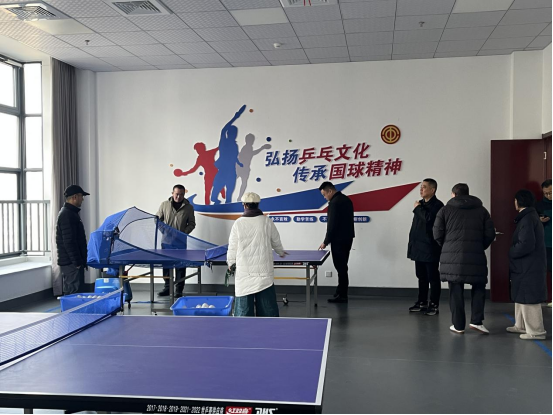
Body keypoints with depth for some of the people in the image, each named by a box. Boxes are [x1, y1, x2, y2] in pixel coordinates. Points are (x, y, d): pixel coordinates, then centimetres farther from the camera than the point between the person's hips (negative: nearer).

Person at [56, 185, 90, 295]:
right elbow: (69, 241, -21)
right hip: (71, 262, -10)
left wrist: (80, 260, 21)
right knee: (73, 292, -9)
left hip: (72, 262, 10)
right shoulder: (67, 215, -16)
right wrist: (77, 262, -20)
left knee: (70, 291, 13)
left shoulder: (69, 213, 17)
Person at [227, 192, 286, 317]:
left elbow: (232, 246, -1)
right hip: (264, 269, 1)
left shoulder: (238, 223, -5)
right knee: (267, 301, 9)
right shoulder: (267, 221, -1)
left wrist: (230, 262, 15)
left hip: (244, 270, -1)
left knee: (244, 302, 6)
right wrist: (281, 252, 33)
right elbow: (276, 241, 12)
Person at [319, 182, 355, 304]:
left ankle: (342, 295, 0)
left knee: (341, 267, -4)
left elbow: (332, 224, -19)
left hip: (339, 240, -10)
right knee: (342, 267, 14)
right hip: (348, 238, 10)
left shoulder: (334, 202, -16)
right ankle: (341, 293, 20)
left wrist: (326, 242, -10)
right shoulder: (346, 199, 13)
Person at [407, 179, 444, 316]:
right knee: (421, 276, 13)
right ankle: (422, 303, 22)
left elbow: (428, 218, -28)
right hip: (418, 246, 8)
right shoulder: (421, 203, 16)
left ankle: (434, 305, 4)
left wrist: (418, 208, -12)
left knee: (433, 277, -1)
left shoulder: (437, 205, -9)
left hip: (430, 247, -8)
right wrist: (412, 242, 15)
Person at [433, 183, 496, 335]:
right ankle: (476, 321, 4)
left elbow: (437, 234, 0)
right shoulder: (481, 210, 11)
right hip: (476, 257, 1)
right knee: (478, 288, 15)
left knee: (456, 291, 5)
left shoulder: (446, 210, 5)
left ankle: (458, 325, 9)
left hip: (451, 257, -1)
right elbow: (490, 234, 5)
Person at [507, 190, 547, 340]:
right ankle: (521, 326, 27)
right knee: (521, 297, 18)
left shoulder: (527, 218, -17)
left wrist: (510, 252, -11)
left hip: (529, 268, -10)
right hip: (526, 266, 10)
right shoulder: (531, 216, 15)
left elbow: (526, 244, -25)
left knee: (529, 299, -5)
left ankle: (535, 331, 1)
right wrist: (514, 251, 11)